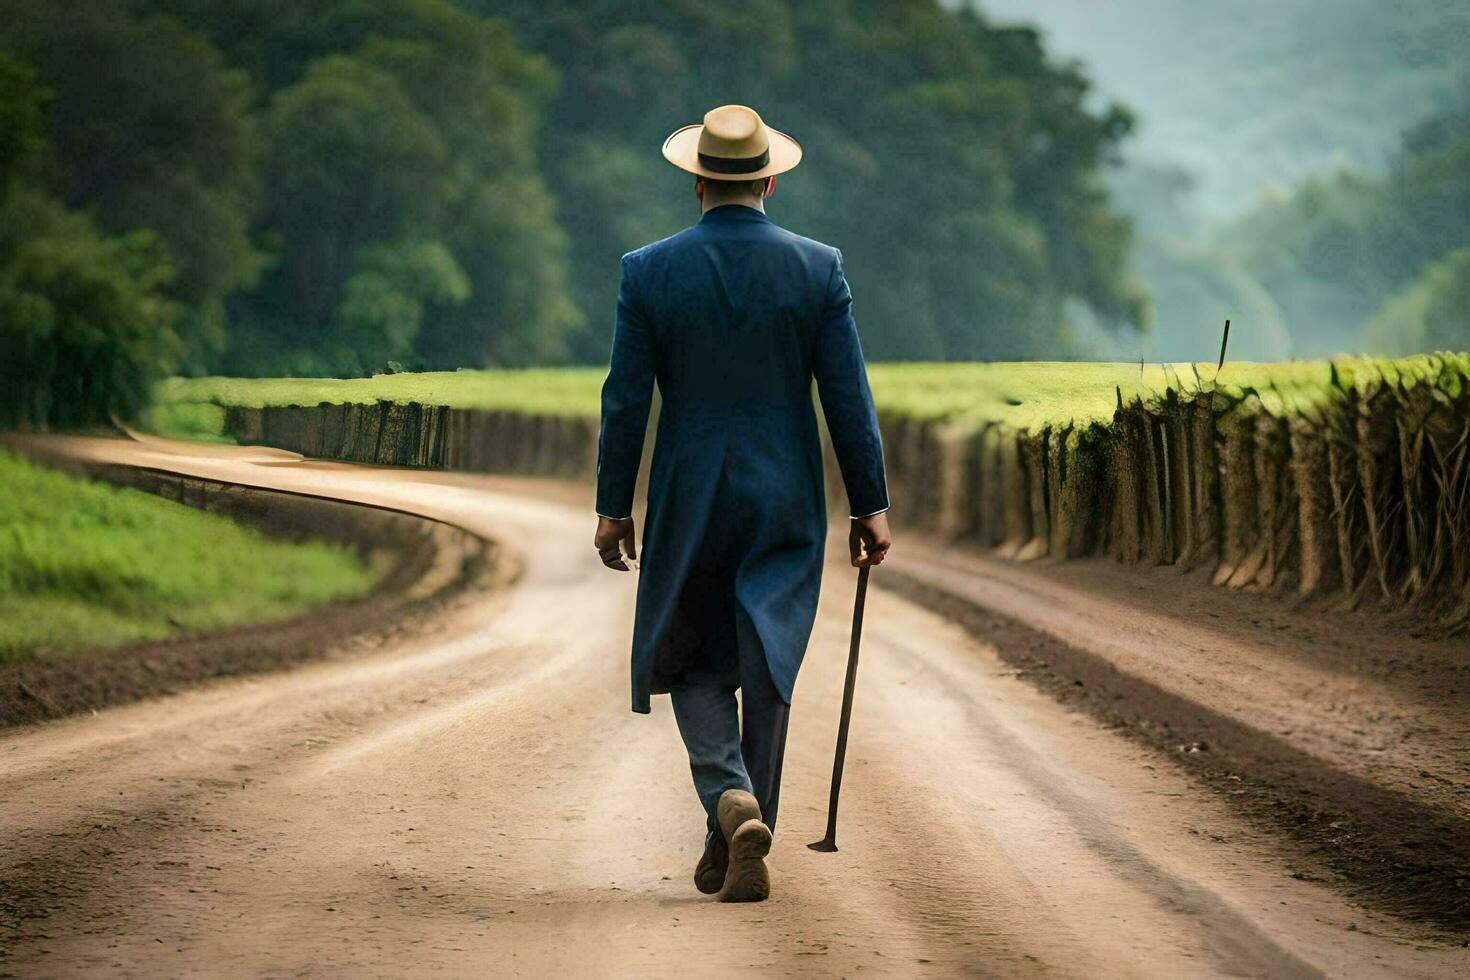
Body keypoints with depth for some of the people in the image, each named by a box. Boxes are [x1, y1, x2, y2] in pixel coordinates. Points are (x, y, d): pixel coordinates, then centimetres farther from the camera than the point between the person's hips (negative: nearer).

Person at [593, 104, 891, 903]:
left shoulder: (649, 272, -5)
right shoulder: (818, 269, -4)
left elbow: (625, 400, -4)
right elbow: (849, 397, -4)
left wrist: (612, 506, 4)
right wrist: (870, 506, 2)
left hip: (688, 499, 0)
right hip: (785, 504, 0)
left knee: (692, 664, 13)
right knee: (764, 667, 7)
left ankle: (732, 803, -12)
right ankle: (743, 851, 8)